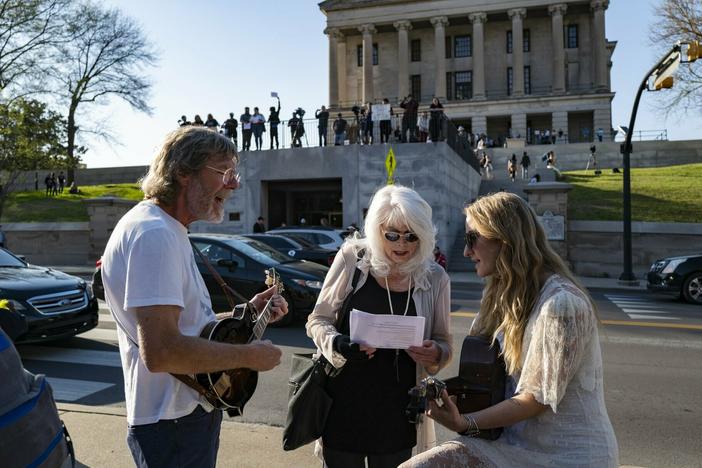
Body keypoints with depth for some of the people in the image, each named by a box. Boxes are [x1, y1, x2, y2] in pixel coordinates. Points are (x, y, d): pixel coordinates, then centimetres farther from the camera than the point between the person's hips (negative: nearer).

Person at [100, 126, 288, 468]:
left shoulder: (169, 231, 10)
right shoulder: (154, 234, -24)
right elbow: (161, 351, -32)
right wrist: (249, 356, -21)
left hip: (192, 410, 10)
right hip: (173, 424, -10)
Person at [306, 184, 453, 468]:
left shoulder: (434, 278, -1)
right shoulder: (352, 258, -6)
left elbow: (443, 343, 8)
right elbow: (318, 320, 0)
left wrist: (436, 354, -14)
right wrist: (337, 344, -20)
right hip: (344, 405, -1)